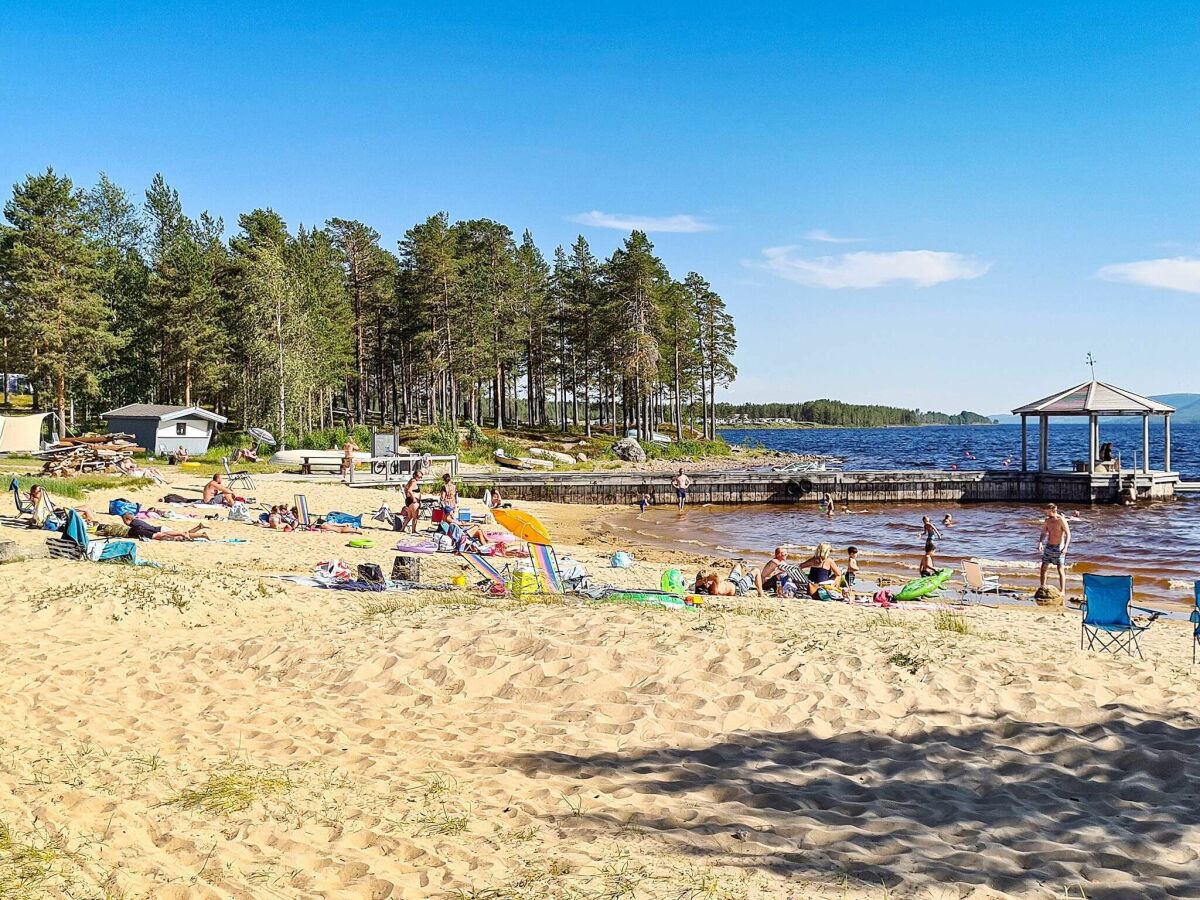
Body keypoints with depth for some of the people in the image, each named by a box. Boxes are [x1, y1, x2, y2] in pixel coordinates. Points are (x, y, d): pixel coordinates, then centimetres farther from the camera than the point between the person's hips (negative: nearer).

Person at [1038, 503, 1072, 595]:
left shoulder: (1061, 520, -12)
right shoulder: (1047, 520, 6)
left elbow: (1068, 534, -13)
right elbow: (1043, 533, 11)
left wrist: (1065, 547, -24)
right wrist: (1040, 543, -7)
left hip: (1059, 548, -6)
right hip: (1049, 547, 6)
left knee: (1061, 570, -5)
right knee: (1043, 568, 8)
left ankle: (1062, 591, -1)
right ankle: (1041, 587, 19)